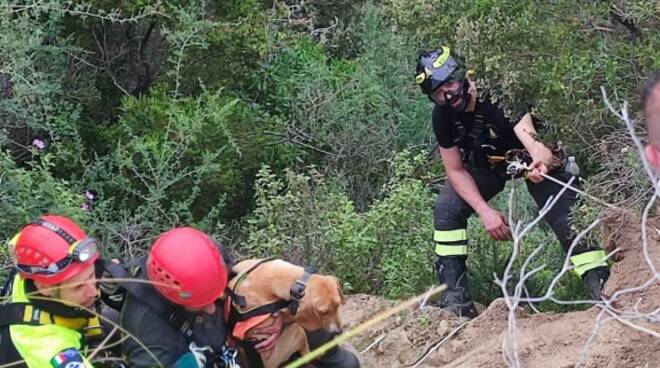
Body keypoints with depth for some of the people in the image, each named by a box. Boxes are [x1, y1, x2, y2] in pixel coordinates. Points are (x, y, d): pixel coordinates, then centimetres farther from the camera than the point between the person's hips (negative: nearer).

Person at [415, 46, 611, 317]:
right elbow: (456, 171, -14)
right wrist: (485, 211, -27)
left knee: (568, 216, -22)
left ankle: (602, 291, -16)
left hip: (528, 159, -3)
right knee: (446, 209, -18)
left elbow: (531, 139, -46)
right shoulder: (443, 117, -20)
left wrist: (542, 161, -70)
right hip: (487, 165, 4)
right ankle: (455, 298, -14)